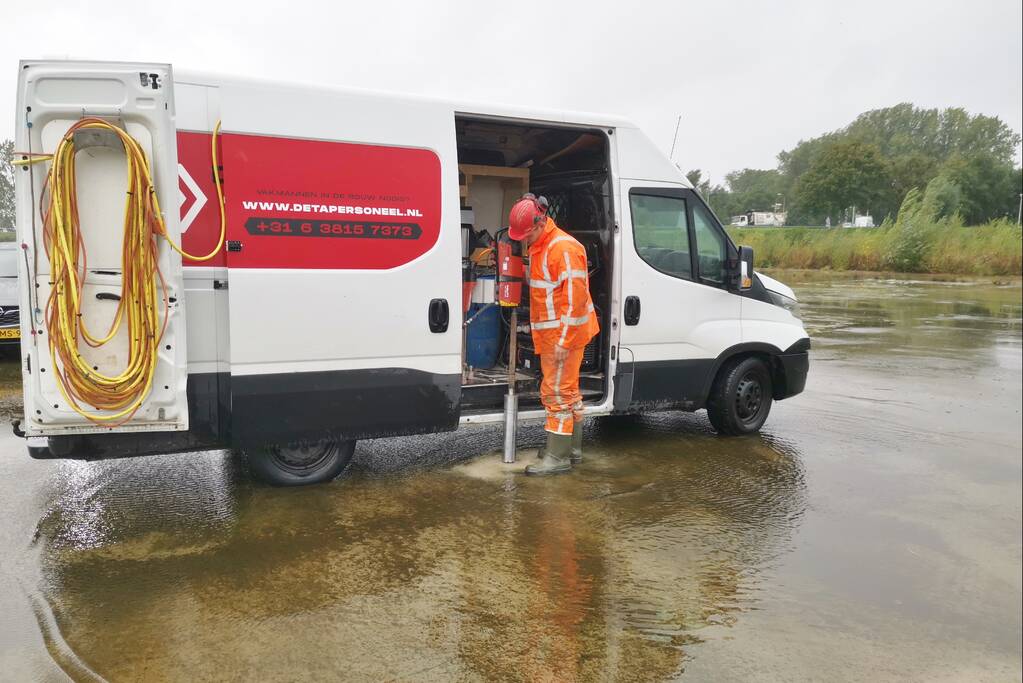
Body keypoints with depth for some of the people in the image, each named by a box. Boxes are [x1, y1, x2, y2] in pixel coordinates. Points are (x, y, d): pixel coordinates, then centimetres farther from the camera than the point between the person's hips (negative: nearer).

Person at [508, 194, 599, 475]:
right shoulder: (537, 246, 12)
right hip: (551, 334, 10)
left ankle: (557, 457, 0)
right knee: (567, 390, 17)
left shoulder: (563, 248, -20)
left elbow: (575, 297, -23)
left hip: (564, 335, -10)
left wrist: (563, 340, -23)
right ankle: (572, 448, 28)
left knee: (557, 392, -7)